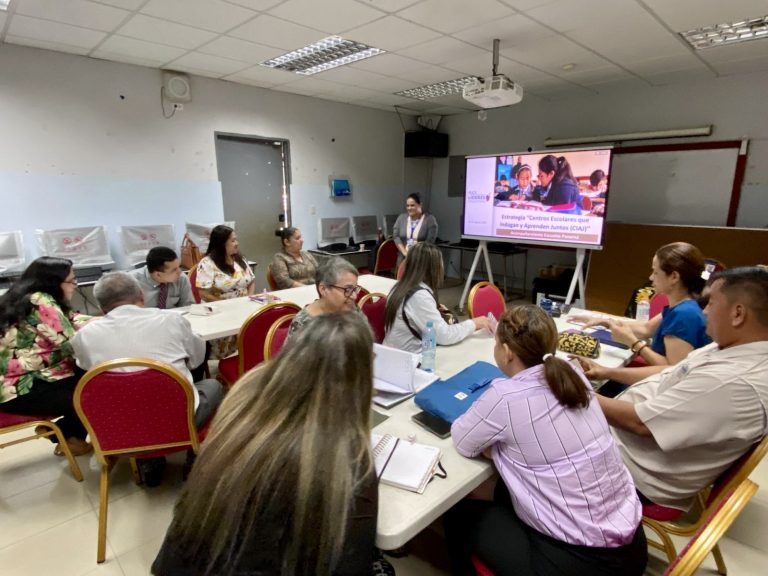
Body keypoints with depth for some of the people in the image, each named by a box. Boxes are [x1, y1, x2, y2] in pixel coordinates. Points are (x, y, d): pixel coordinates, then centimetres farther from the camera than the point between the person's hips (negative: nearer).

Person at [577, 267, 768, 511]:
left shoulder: (732, 383, -33)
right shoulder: (732, 348, -3)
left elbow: (639, 422, -29)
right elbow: (671, 375, 11)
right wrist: (607, 372, 7)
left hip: (640, 477, -8)